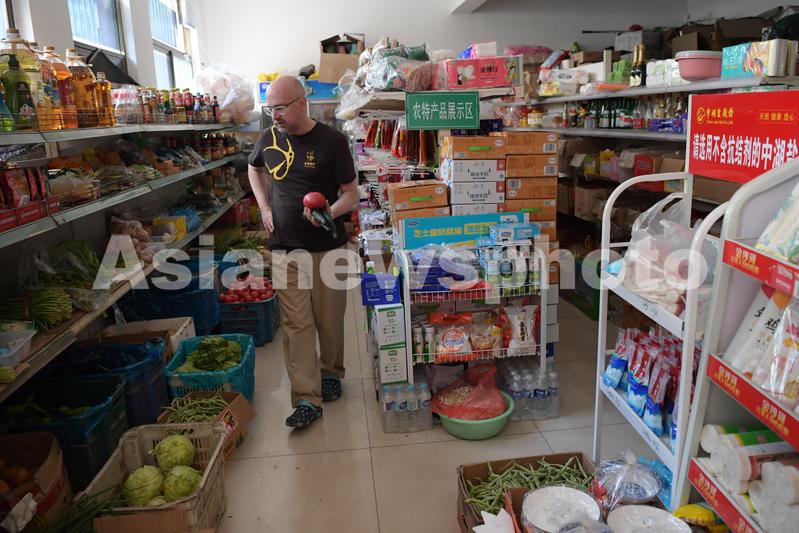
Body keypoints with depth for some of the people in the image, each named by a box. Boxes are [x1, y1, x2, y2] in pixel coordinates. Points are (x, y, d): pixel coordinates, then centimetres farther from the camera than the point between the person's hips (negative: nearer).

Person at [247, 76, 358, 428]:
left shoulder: (331, 141, -8)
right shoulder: (268, 139, 3)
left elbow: (350, 192, -4)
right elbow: (254, 168, 24)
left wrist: (331, 212, -26)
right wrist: (265, 207, 10)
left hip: (328, 246, -2)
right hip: (285, 248, 2)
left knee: (329, 319, 10)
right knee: (296, 324, 0)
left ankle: (331, 373, 35)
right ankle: (307, 399, 5)